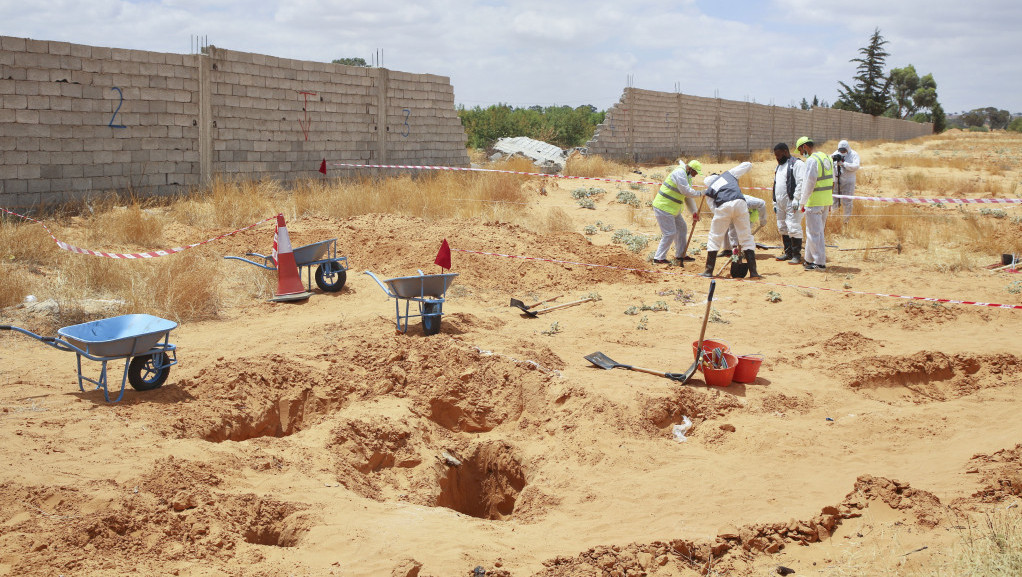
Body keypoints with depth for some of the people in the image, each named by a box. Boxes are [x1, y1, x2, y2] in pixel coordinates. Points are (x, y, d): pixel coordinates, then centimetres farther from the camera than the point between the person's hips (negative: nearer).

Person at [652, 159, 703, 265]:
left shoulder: (687, 177, 14)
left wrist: (694, 213, 11)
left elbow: (688, 197, 15)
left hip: (672, 209, 11)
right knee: (670, 233, -9)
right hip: (663, 207, -11)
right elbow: (686, 191, -24)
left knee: (682, 229, 16)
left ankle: (681, 255, 25)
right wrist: (700, 193, -10)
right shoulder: (680, 173, -18)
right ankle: (659, 258, 0)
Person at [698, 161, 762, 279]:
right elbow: (748, 164, 35)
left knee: (715, 238, 15)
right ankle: (753, 272, 3)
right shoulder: (728, 174, 29)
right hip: (740, 203, 1)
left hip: (723, 207, -1)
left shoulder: (709, 191, 26)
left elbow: (714, 209, 17)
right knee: (747, 238, 8)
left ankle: (709, 271, 17)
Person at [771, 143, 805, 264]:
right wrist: (775, 202, 22)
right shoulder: (779, 166, 22)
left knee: (793, 228, -11)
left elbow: (801, 183, -16)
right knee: (783, 228, 12)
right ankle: (788, 253, 21)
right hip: (780, 203, 9)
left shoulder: (797, 164, -7)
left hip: (792, 202, -9)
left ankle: (797, 255, -7)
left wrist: (796, 200, -22)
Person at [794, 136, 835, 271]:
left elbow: (809, 183, -18)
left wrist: (803, 202, -11)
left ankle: (820, 263, -2)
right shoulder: (827, 158, 13)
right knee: (817, 231, 17)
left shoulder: (811, 160, -15)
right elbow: (832, 182, 17)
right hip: (826, 202, 9)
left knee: (814, 232, -3)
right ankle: (810, 259, 25)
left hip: (814, 202, -9)